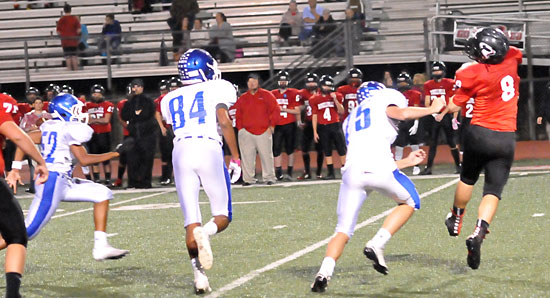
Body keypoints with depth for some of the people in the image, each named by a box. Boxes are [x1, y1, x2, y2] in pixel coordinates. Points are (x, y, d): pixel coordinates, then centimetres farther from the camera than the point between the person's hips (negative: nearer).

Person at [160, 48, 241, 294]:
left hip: (181, 152, 3)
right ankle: (206, 232, -27)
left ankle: (198, 274, -12)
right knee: (223, 216, 7)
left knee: (191, 221, 3)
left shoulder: (171, 99, 21)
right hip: (208, 149, -3)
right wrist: (235, 158, 0)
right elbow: (224, 122, -3)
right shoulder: (216, 89, 8)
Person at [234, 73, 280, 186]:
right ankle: (248, 178, 3)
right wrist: (240, 128, 4)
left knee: (266, 155, 0)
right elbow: (238, 115, 15)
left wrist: (271, 125, -2)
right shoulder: (242, 98, 12)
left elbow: (275, 110, 3)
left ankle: (269, 177, 6)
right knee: (247, 157, -1)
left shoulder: (266, 95, 4)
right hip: (246, 132, 2)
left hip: (264, 132, -2)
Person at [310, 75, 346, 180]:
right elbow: (314, 116, 5)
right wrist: (315, 132, 2)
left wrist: (335, 99, -14)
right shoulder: (314, 99, 3)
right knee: (327, 151, 3)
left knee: (342, 149, -2)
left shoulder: (336, 96, 3)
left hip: (335, 125, -1)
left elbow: (341, 111, -3)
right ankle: (331, 173, 7)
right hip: (323, 127, 1)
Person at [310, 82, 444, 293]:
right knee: (410, 202, 22)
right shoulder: (381, 101, 20)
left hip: (352, 171, 5)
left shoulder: (350, 120, 37)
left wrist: (406, 162, 43)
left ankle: (325, 271, -15)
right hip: (379, 168, -4)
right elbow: (402, 114, -2)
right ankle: (376, 245, 2)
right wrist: (432, 109, 14)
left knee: (343, 231, 11)